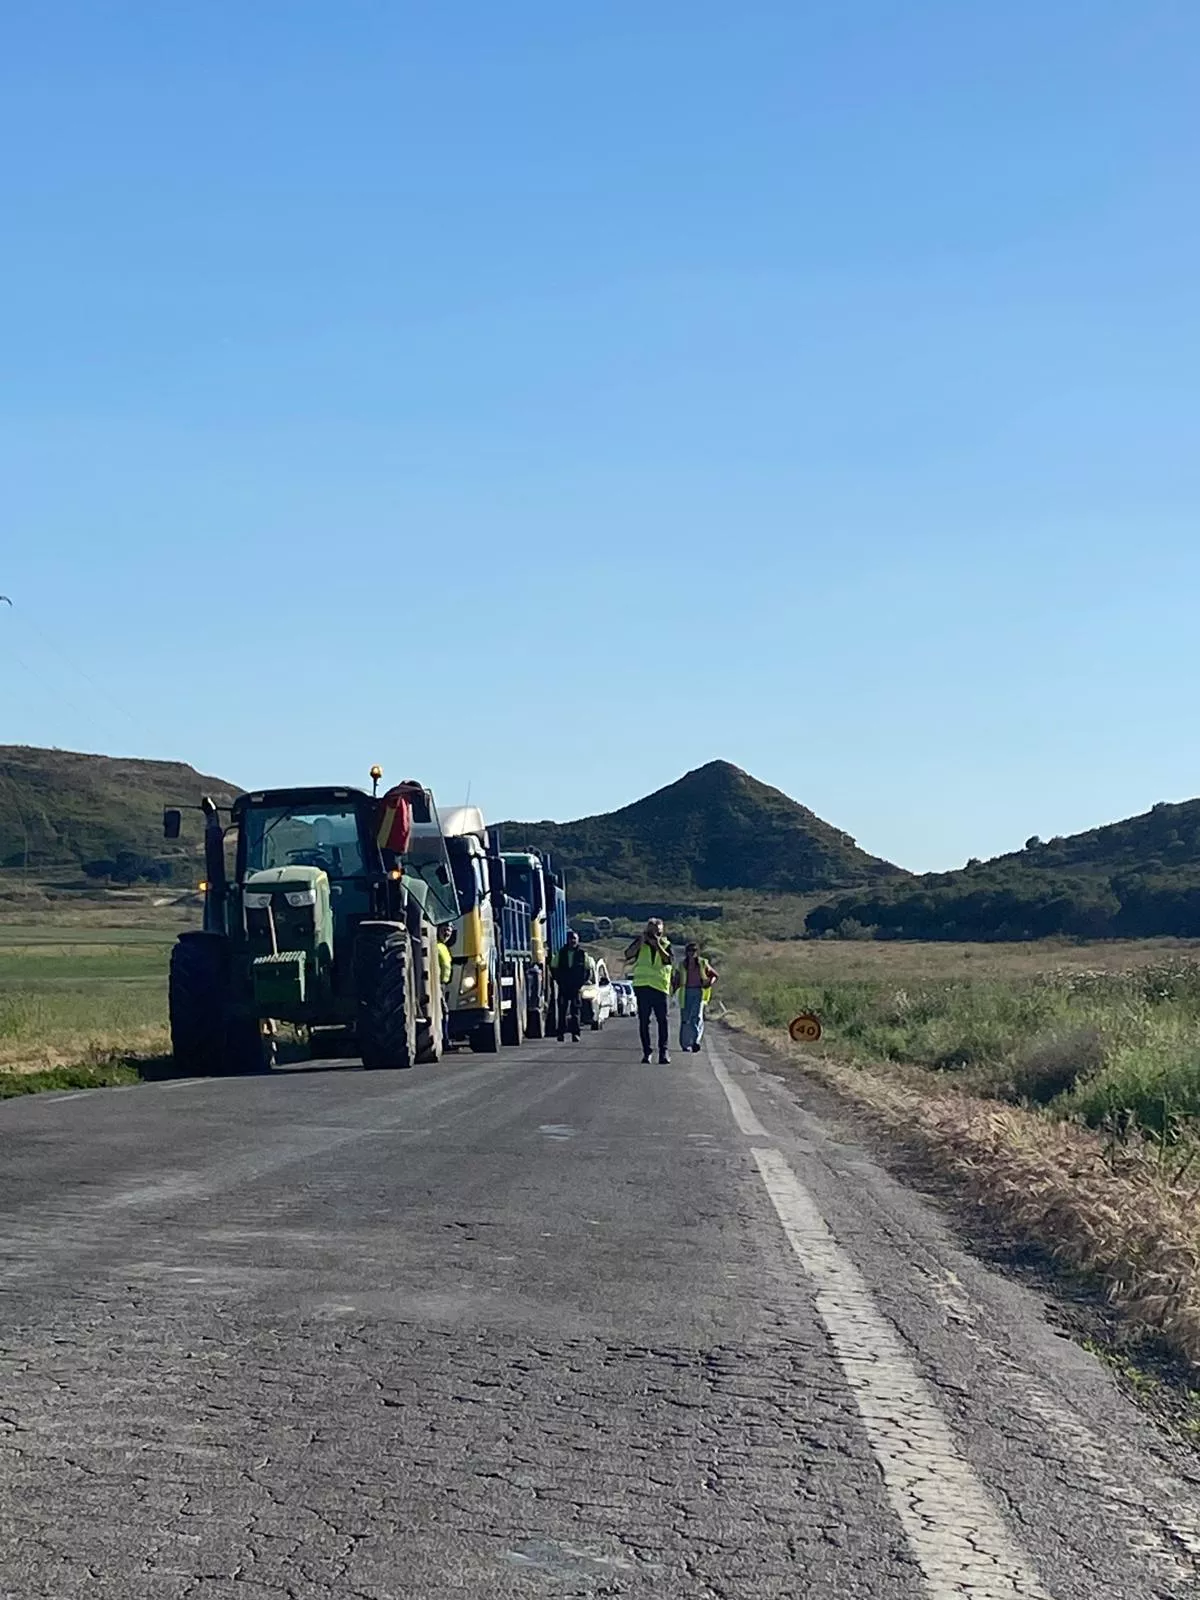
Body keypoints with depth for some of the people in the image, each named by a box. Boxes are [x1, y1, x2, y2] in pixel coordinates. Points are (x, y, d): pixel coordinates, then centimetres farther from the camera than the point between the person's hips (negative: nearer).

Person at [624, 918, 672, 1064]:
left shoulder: (665, 945, 10)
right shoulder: (640, 942, 10)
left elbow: (667, 959, -9)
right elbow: (628, 955, -5)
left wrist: (658, 945, -15)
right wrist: (640, 942, -13)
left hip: (660, 986, -1)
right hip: (642, 985, 1)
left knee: (662, 1020, -5)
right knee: (643, 1021, 2)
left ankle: (663, 1051, -1)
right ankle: (646, 1053, 6)